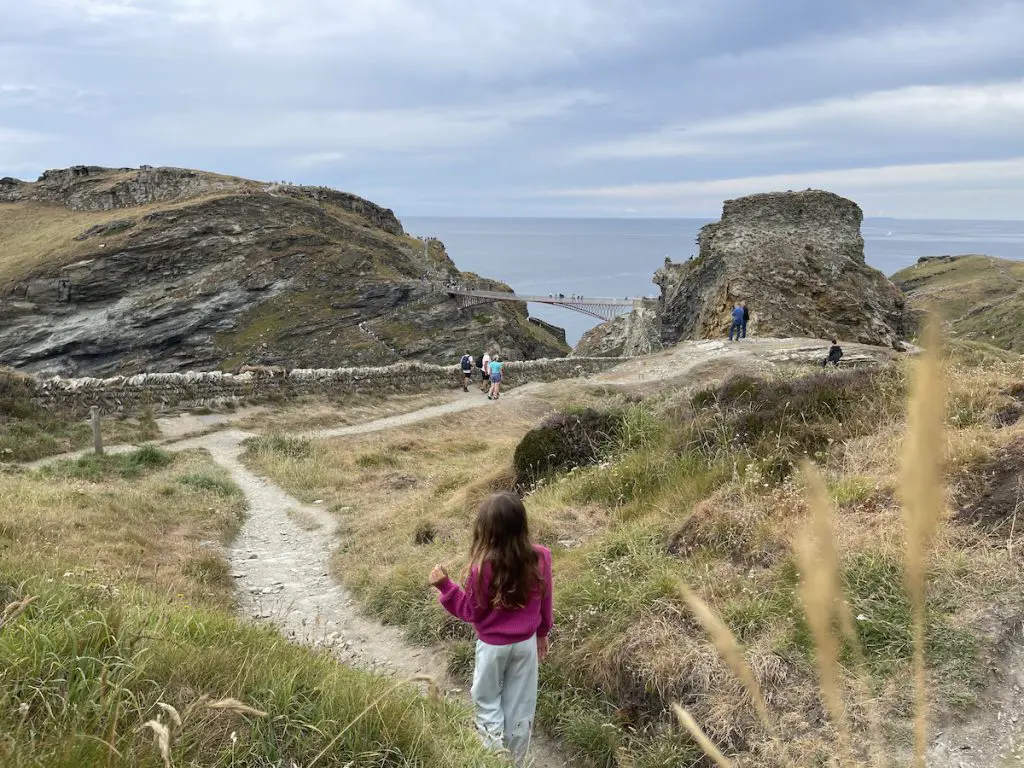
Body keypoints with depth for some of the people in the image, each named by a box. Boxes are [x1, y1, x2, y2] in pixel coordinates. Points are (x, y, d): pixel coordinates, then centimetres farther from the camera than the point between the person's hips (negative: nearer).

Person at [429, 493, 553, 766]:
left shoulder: (483, 567, -26)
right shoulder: (541, 557, -13)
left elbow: (471, 612, -12)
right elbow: (544, 602, 1)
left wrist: (445, 586, -12)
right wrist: (542, 633, 16)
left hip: (493, 646, -4)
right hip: (527, 643, 4)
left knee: (487, 702, 19)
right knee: (520, 706, 17)